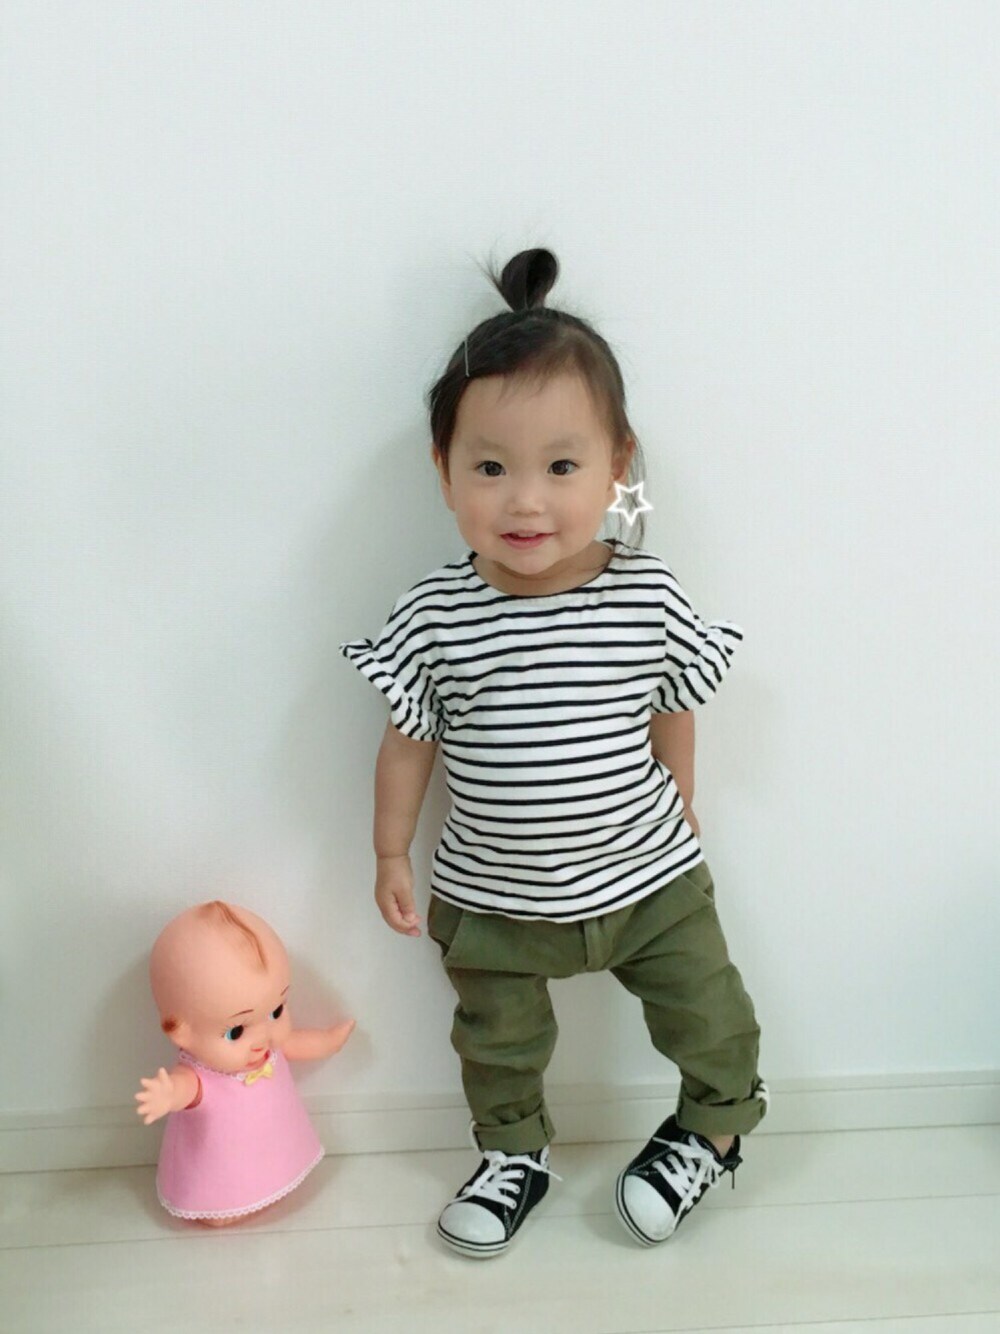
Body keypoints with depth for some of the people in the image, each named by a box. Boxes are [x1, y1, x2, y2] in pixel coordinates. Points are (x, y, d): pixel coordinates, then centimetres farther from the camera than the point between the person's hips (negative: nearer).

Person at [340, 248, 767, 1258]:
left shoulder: (650, 599, -18)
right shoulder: (435, 617, -20)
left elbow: (672, 720, -1)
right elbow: (407, 742, -6)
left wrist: (679, 825, 11)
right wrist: (391, 855, 2)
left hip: (648, 878, 0)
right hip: (492, 900, 1)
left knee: (710, 1018, 17)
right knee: (498, 1043, 22)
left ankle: (711, 1130, 47)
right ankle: (514, 1152, 51)